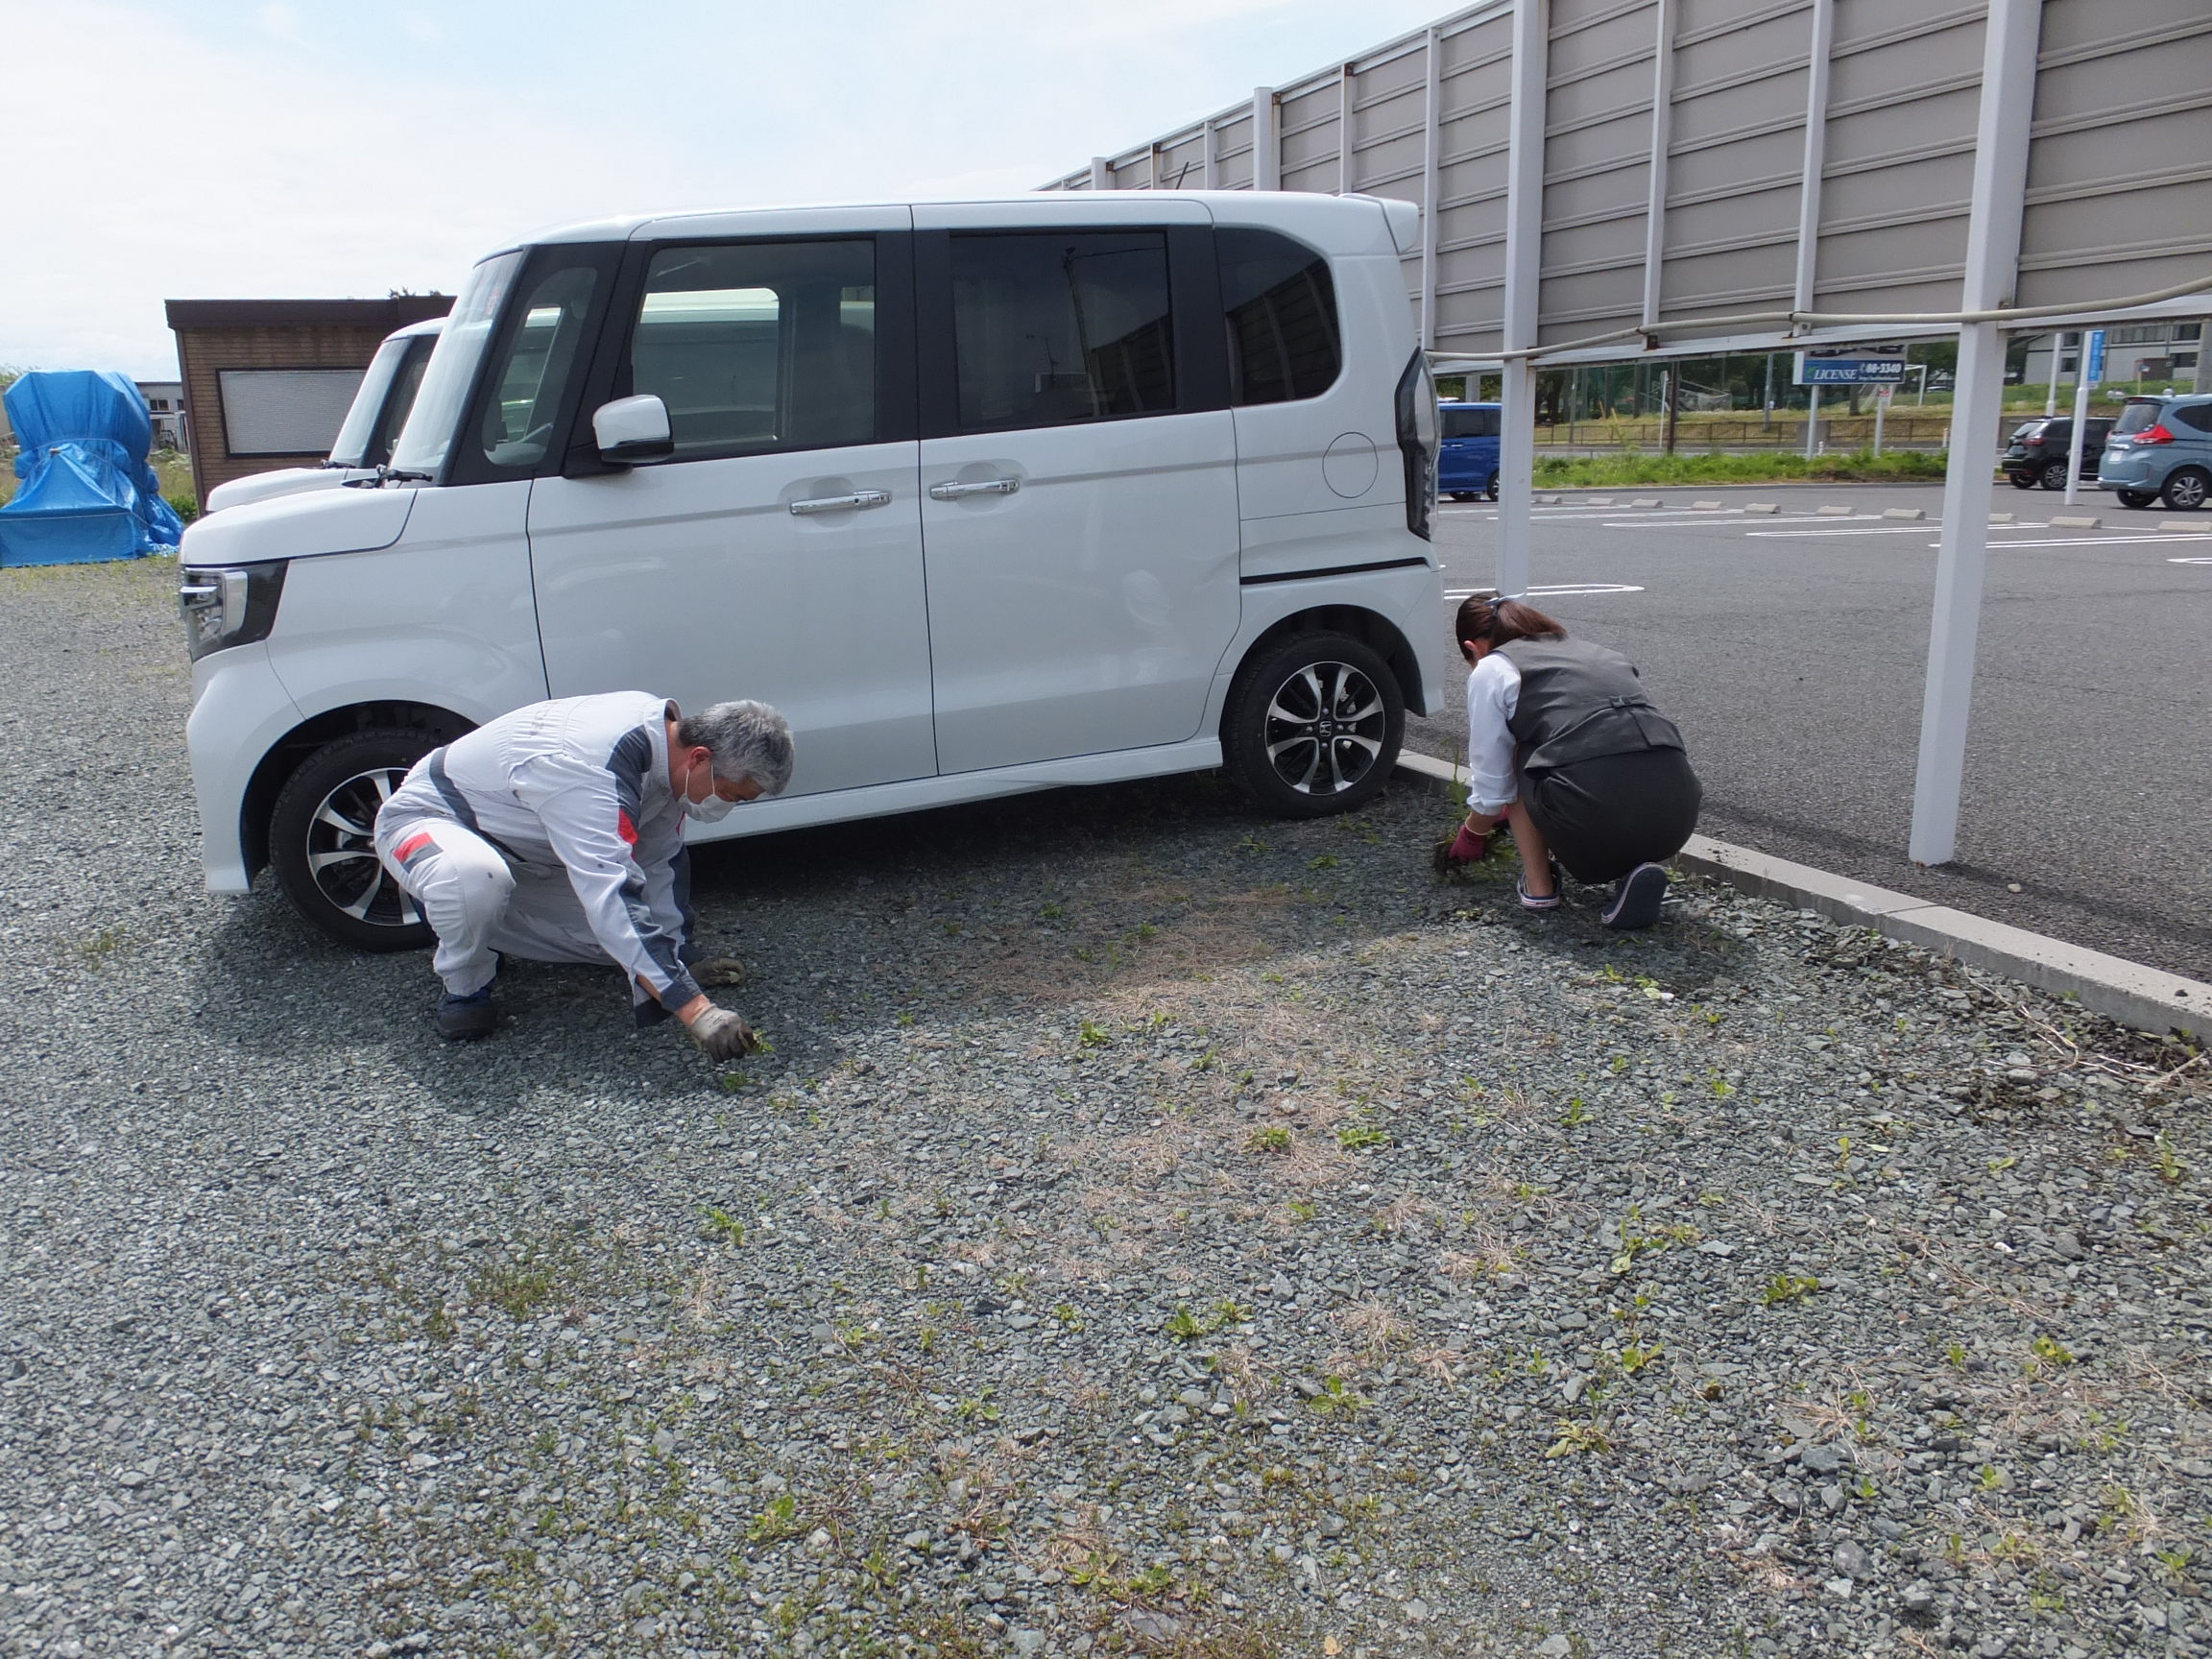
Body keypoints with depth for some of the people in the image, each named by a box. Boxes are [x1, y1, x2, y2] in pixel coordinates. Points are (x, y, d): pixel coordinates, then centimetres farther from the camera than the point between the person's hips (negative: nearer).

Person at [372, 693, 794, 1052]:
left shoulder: (666, 731, -12)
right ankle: (465, 987, -11)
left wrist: (680, 964, -3)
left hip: (521, 851, 8)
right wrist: (694, 1009, -47)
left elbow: (661, 865, -3)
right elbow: (615, 899, -45)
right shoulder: (594, 772, -39)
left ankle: (489, 931, 18)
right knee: (472, 877, -41)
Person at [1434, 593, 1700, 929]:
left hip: (1594, 813, -5)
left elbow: (1492, 785, 14)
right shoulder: (1597, 653, 31)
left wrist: (1470, 838, 36)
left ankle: (1538, 885, 18)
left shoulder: (1491, 669, 13)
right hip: (1677, 813, 5)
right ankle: (1633, 868, 11)